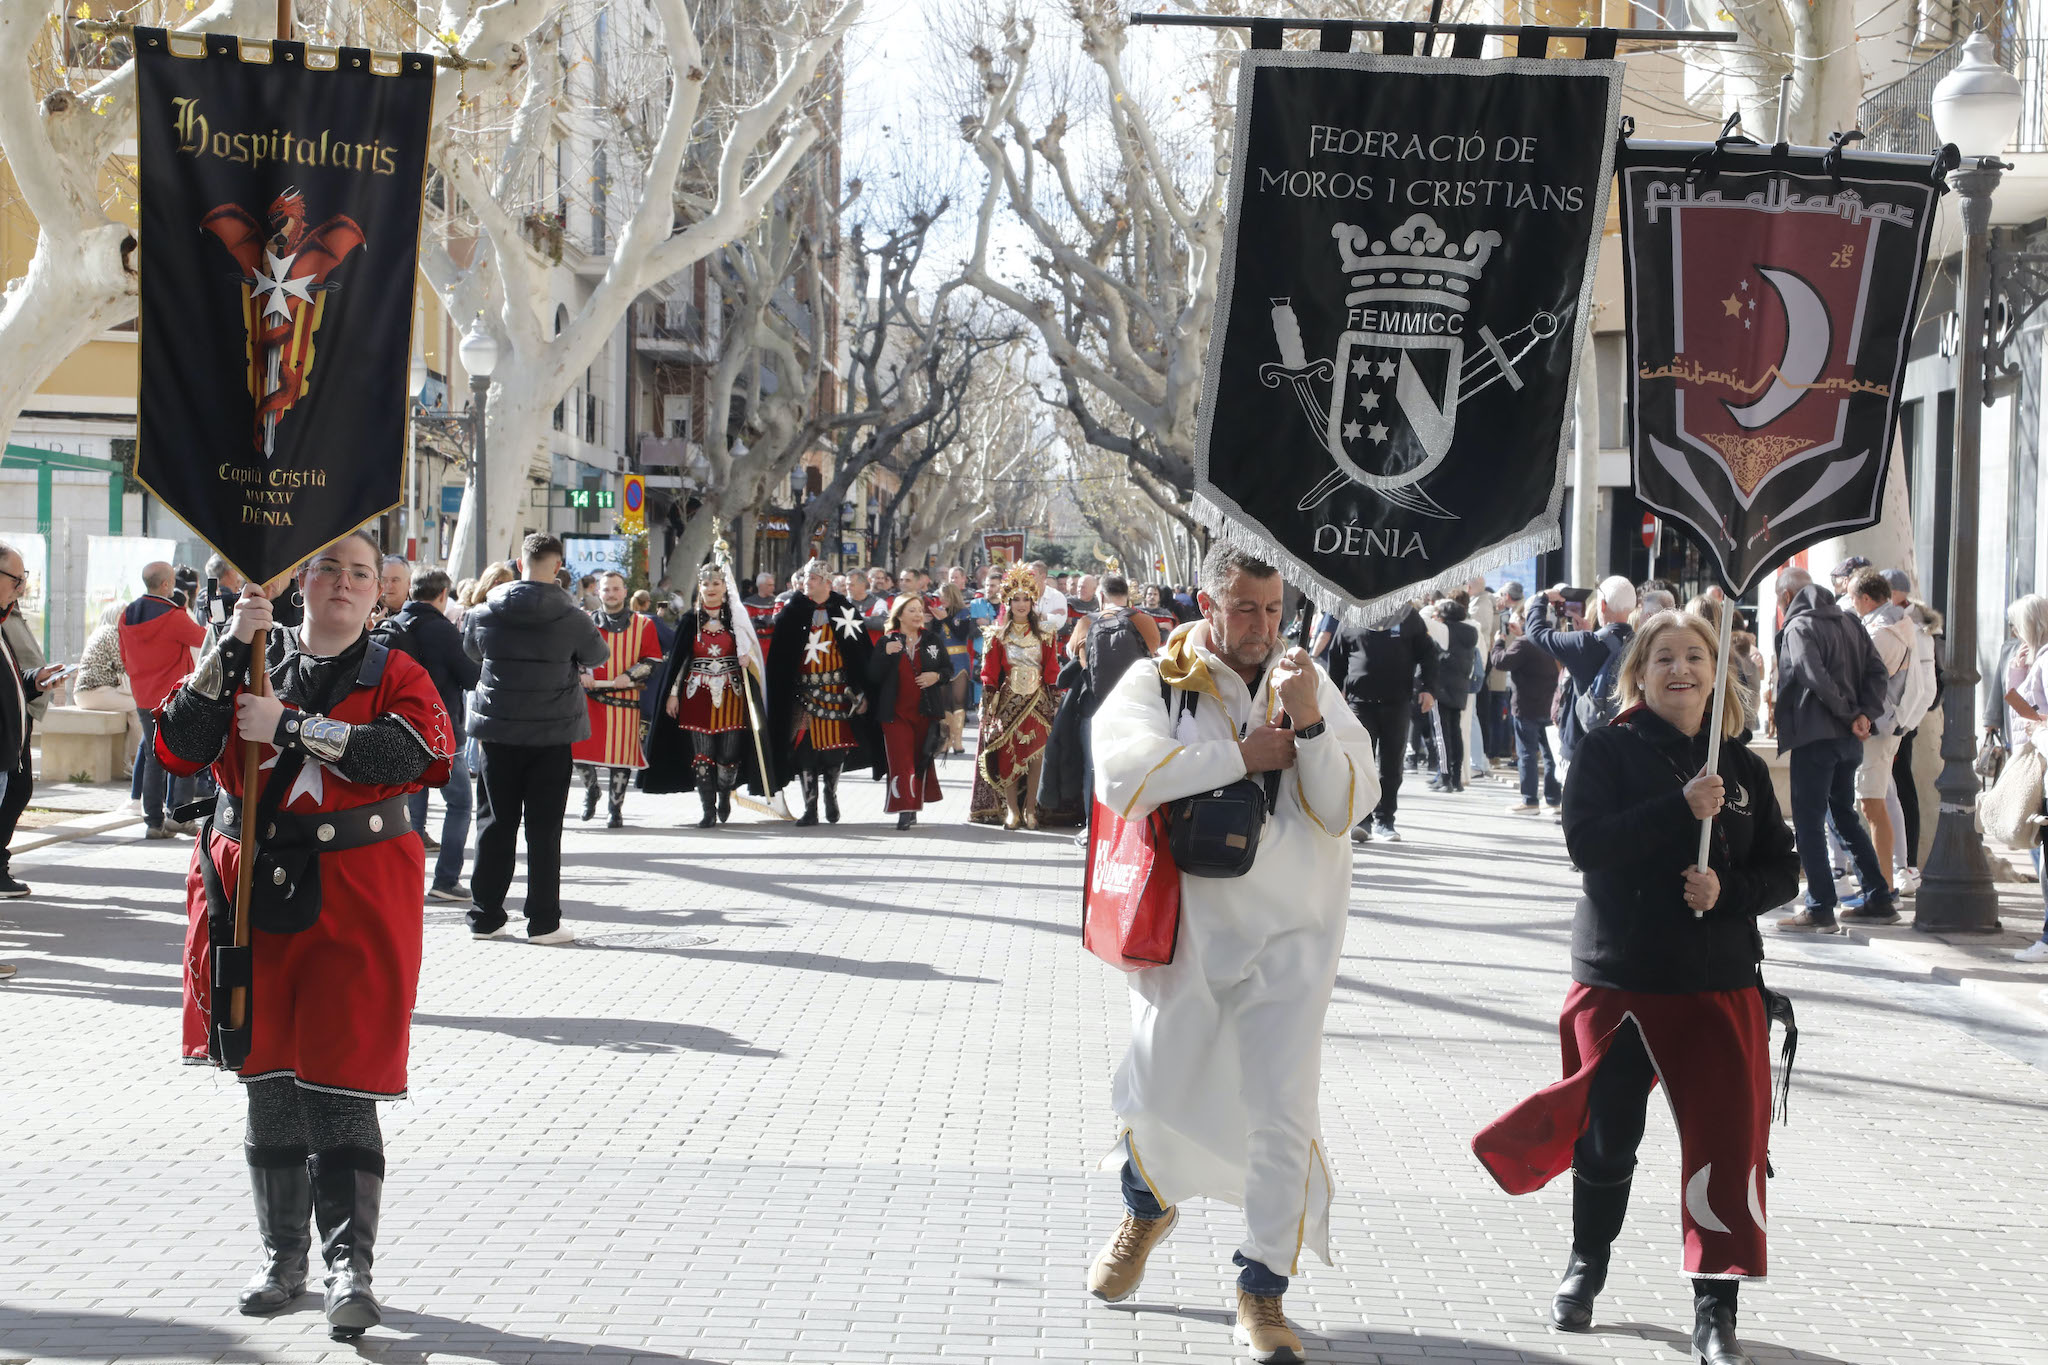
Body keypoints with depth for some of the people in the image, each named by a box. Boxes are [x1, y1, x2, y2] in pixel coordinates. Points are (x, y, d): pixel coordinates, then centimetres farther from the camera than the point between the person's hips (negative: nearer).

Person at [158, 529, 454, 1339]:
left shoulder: (395, 676, 3)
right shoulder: (252, 663, 9)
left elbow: (406, 754, -17)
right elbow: (179, 747, -4)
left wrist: (287, 726, -19)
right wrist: (232, 650, -13)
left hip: (355, 899, -3)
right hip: (255, 892, 3)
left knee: (341, 1082, -9)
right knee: (268, 1077, 8)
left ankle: (350, 1266, -7)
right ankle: (282, 1260, 18)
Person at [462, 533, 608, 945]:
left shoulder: (484, 613, -4)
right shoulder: (571, 619, -11)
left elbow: (472, 650, 15)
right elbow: (599, 655, 6)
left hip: (497, 730, 2)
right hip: (552, 732, -2)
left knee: (495, 823, 10)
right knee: (544, 826, 3)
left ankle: (485, 916, 13)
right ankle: (543, 922, 4)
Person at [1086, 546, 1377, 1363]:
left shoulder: (1310, 687, 3)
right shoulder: (1157, 682, -4)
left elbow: (1348, 807, -5)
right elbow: (1123, 777, -22)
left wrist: (1307, 723, -20)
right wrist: (1245, 754, -17)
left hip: (1290, 934, 1)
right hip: (1186, 923, 0)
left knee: (1282, 1112, -5)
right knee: (1157, 1094, 12)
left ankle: (1263, 1291, 7)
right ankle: (1148, 1207, 45)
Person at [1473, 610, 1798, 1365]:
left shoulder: (1742, 766, 6)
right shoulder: (1609, 750, -3)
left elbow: (1782, 870, 7)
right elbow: (1587, 842, -17)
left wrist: (1727, 891, -13)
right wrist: (1680, 808, -24)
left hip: (1719, 986, 2)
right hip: (1619, 978, -2)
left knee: (1727, 1140, -6)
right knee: (1608, 1134, 10)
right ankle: (1585, 1266, 35)